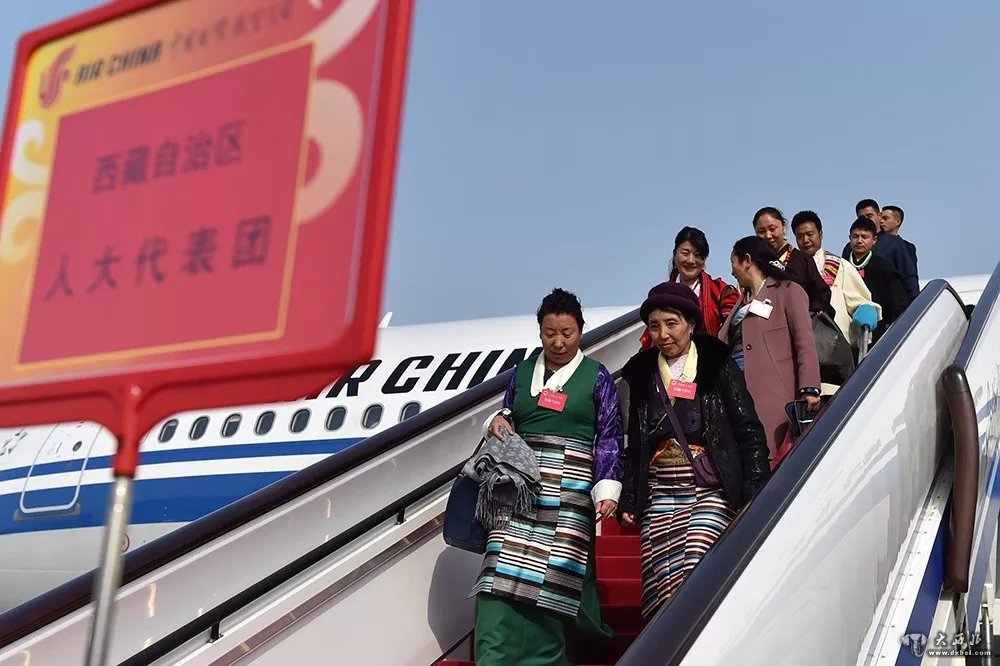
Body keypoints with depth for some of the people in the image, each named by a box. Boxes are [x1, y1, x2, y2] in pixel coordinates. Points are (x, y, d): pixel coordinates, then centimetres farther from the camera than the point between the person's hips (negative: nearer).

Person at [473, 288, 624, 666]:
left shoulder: (596, 377, 7)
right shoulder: (522, 372, 15)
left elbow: (609, 438, 2)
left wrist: (607, 490, -9)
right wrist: (497, 422, -1)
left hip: (569, 492, -2)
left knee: (552, 578, -9)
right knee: (504, 573, -11)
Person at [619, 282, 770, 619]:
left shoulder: (718, 366, 2)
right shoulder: (642, 373, 14)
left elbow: (750, 433, 1)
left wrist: (754, 496, -7)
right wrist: (628, 501, 12)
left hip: (711, 490, -3)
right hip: (659, 494, 4)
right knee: (659, 586, -7)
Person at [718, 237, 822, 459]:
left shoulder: (788, 291, 7)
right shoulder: (743, 301, 29)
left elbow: (805, 343, -4)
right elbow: (722, 344, 19)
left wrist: (809, 388, -16)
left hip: (769, 392, -6)